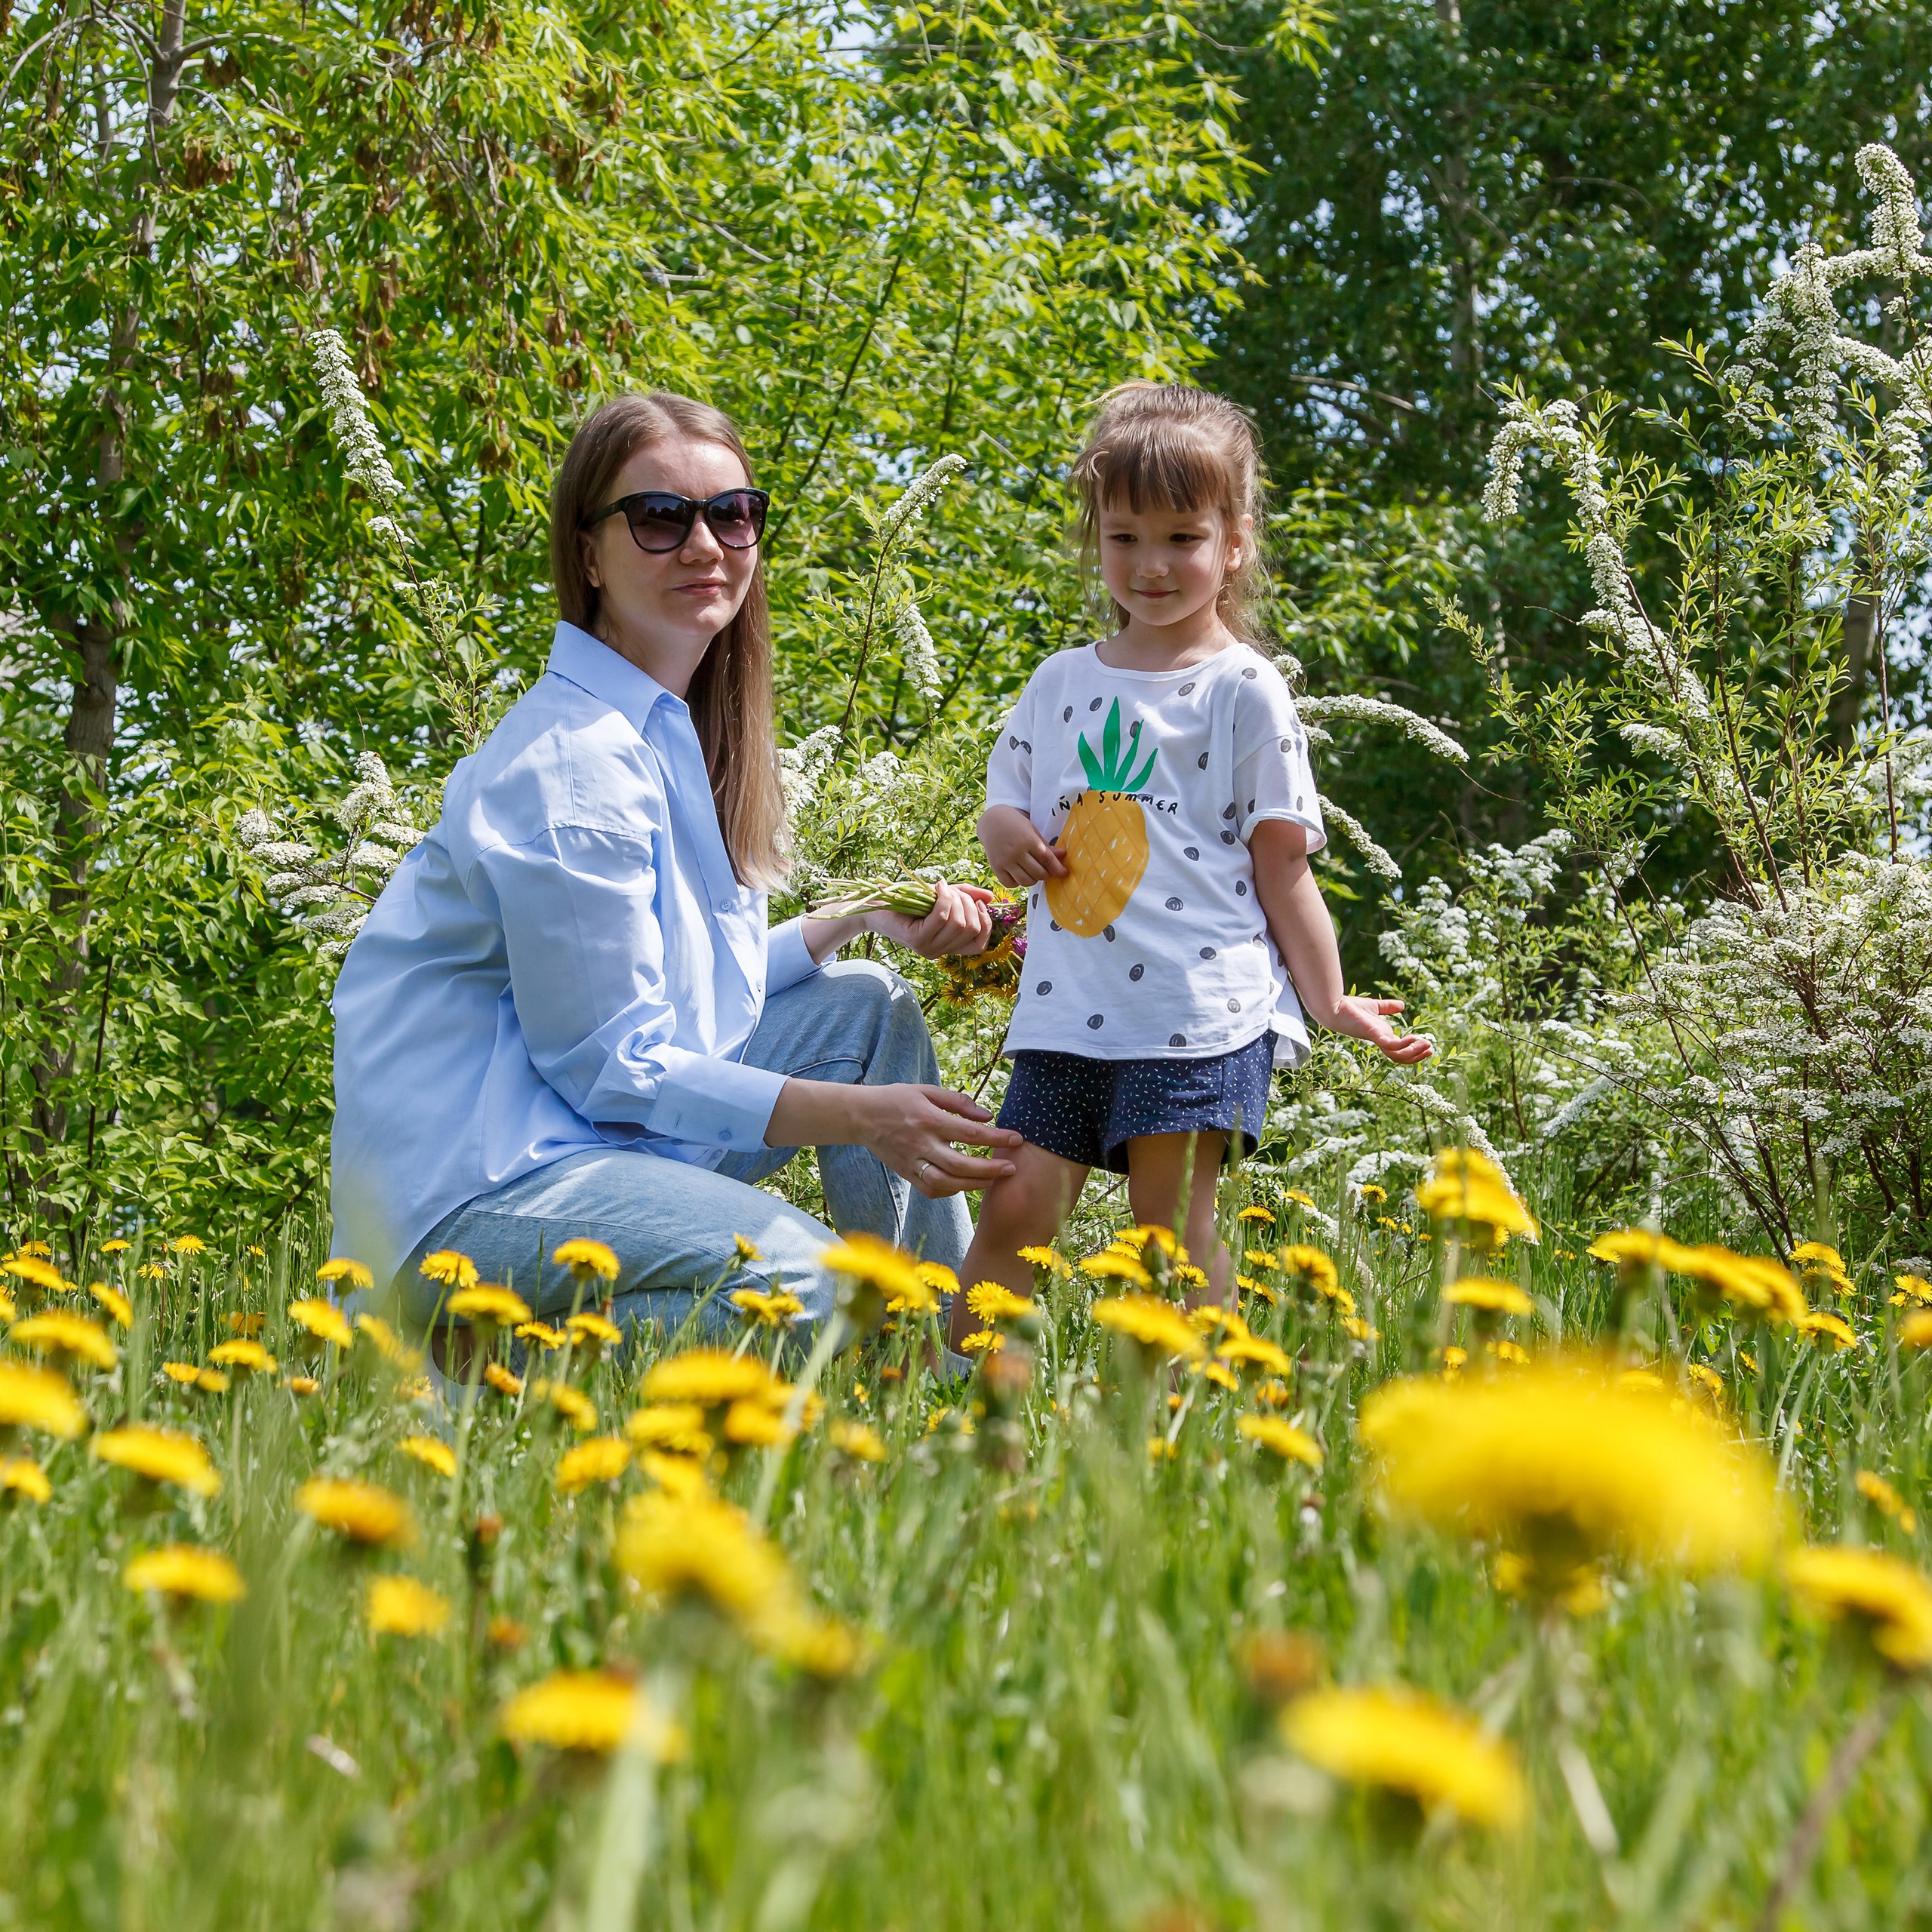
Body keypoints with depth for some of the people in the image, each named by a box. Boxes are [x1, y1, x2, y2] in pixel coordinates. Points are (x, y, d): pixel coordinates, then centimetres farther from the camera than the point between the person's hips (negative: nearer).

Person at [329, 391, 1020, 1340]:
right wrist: (862, 1117, -20)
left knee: (869, 1007, 9)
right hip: (468, 1182, -10)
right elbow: (612, 1064, -18)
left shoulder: (675, 730, 11)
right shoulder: (570, 764, -18)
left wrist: (866, 919, 7)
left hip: (601, 1129, 10)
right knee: (799, 1279, -29)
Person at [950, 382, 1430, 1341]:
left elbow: (1281, 863, 2)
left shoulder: (1243, 690, 1)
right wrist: (1007, 837, 0)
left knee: (1174, 1227, -7)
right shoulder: (1061, 683, 14)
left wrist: (1332, 1002, -3)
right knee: (1014, 1208, -2)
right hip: (1067, 1008, 4)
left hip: (1204, 1011, -4)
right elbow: (1007, 802, 25)